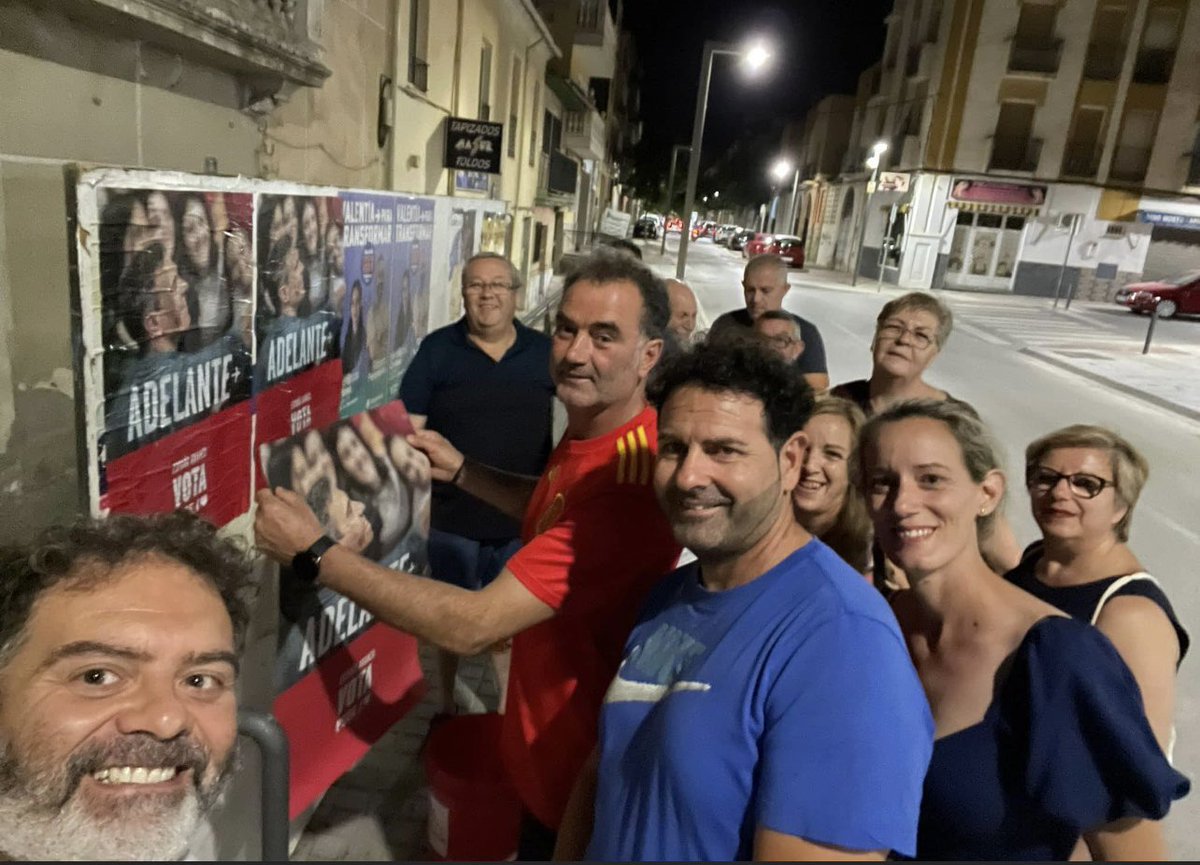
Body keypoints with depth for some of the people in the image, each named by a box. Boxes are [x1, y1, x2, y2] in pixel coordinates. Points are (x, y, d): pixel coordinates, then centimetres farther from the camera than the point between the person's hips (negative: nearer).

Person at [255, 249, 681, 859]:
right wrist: (459, 471, 2)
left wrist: (312, 553, -28)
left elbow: (471, 626, -36)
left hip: (581, 762, -8)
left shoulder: (628, 483, -36)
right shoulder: (591, 432, -3)